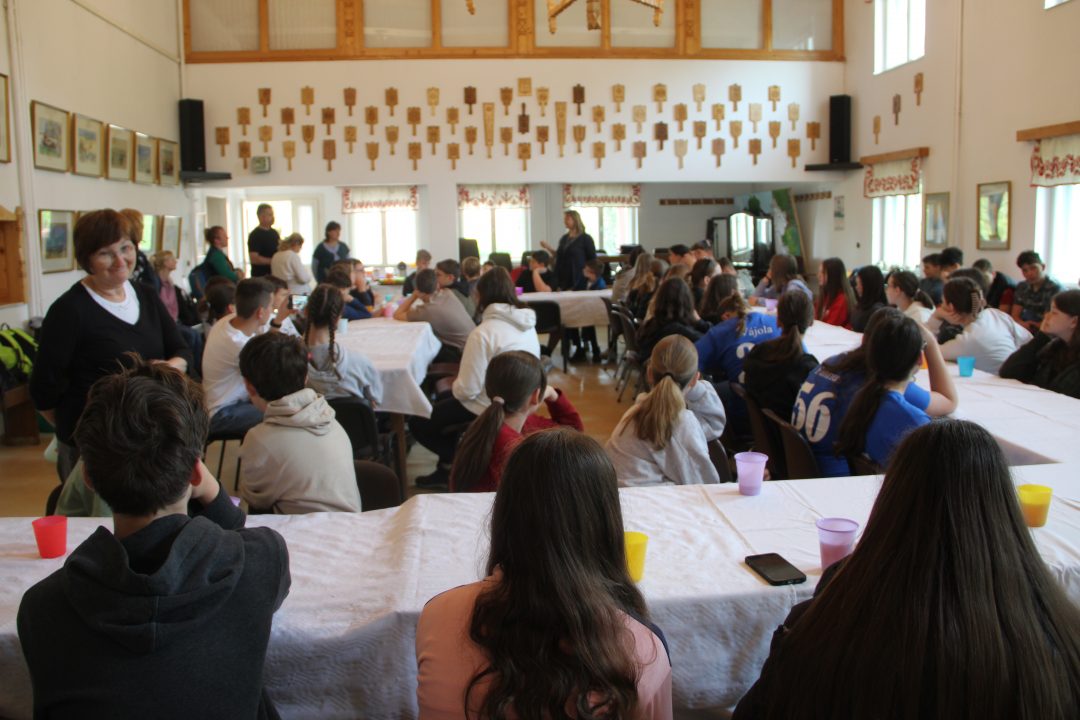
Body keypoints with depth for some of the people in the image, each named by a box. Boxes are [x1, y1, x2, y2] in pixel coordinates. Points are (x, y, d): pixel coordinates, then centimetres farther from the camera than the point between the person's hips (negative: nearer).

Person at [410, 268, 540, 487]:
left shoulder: (483, 333, -24)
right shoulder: (528, 325, -2)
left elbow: (467, 390, -24)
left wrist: (454, 387, 1)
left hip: (487, 412, -8)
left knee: (418, 424, 13)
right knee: (446, 405, 31)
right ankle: (449, 466, 29)